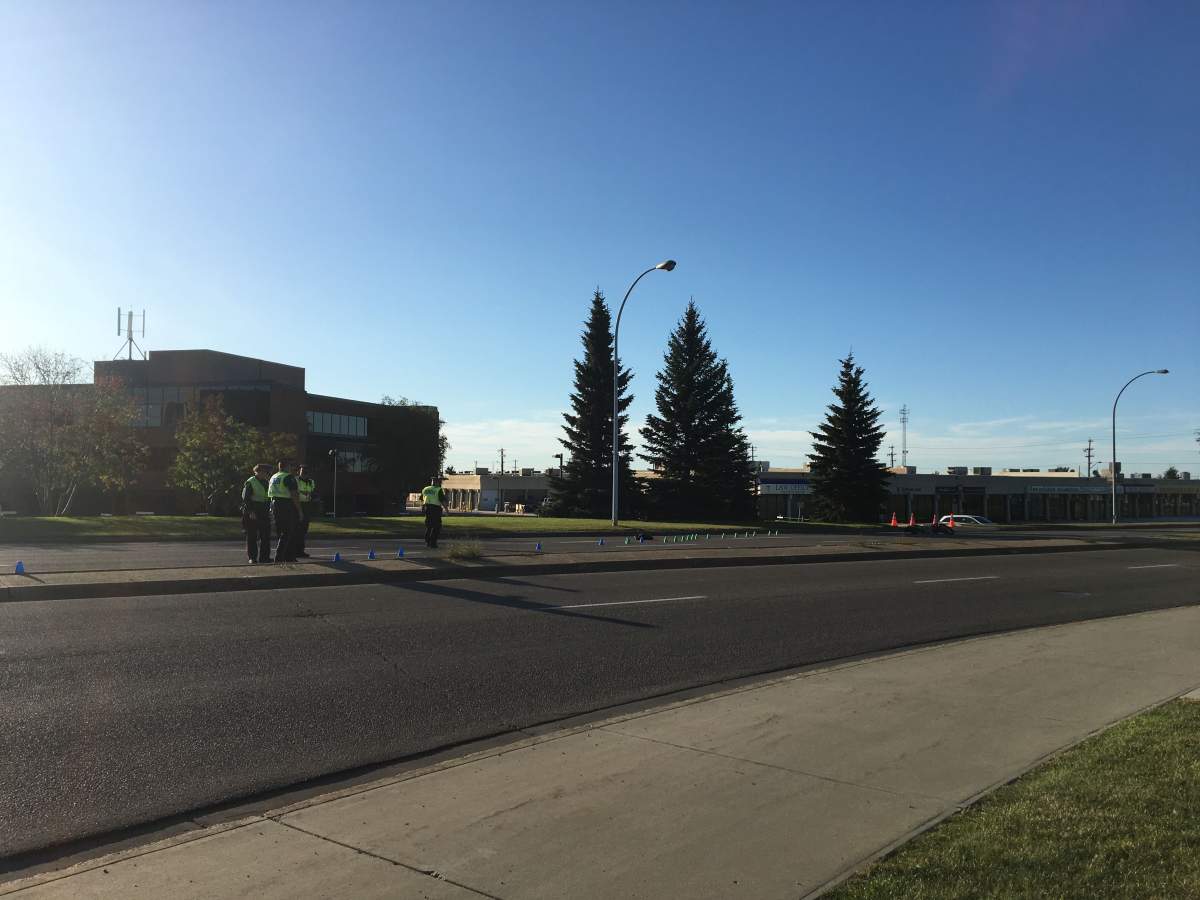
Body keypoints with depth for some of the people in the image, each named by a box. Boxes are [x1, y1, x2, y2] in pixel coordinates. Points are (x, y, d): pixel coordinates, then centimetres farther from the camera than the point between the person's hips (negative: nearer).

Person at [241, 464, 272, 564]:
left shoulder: (266, 482, 16)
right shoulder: (250, 482, -7)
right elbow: (246, 499, -12)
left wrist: (269, 509, 11)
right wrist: (250, 512, -18)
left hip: (264, 512, 7)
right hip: (253, 512, -7)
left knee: (265, 534, 4)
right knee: (252, 535, -1)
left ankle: (264, 557, 10)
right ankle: (252, 557, 4)